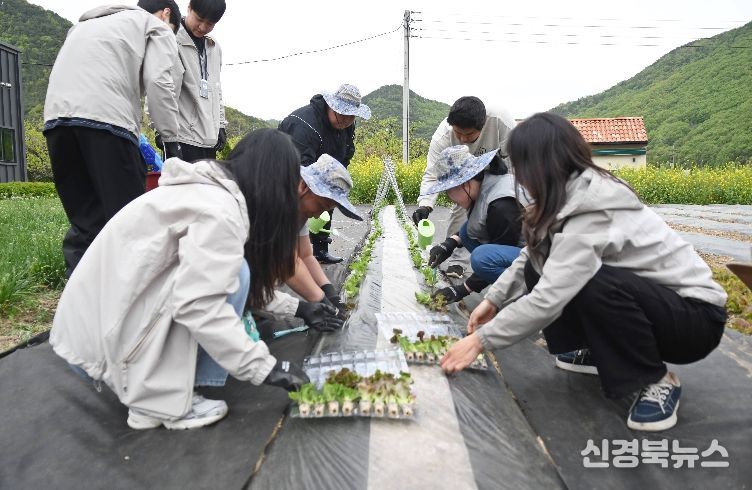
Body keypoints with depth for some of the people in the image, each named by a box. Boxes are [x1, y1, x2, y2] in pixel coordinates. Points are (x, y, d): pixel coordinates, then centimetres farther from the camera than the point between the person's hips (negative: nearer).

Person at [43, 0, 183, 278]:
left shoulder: (88, 23, 38)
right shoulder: (157, 27, 18)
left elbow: (83, 75, 25)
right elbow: (158, 82, -1)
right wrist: (171, 141, 2)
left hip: (56, 117, 7)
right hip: (104, 119, -6)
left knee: (85, 221, 9)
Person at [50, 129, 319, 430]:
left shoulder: (211, 190, 9)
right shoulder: (220, 210, -21)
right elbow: (199, 304, -29)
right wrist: (263, 367, -22)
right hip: (101, 341, -9)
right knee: (233, 274, -17)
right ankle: (161, 403, -10)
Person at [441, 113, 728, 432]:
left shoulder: (592, 215, -30)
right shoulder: (577, 193, -4)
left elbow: (547, 300, -33)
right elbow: (532, 256, 5)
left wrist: (481, 340, -24)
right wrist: (494, 299, -3)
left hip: (696, 315, -8)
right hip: (642, 292, 8)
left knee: (595, 283, -36)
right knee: (539, 269, -6)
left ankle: (657, 381, -11)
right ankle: (601, 351, 12)